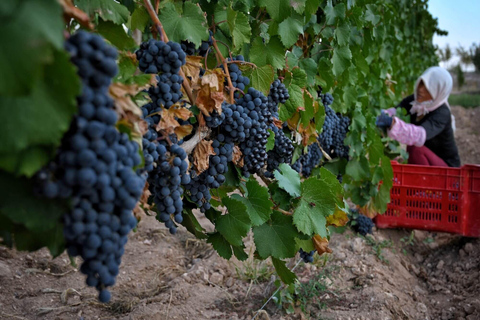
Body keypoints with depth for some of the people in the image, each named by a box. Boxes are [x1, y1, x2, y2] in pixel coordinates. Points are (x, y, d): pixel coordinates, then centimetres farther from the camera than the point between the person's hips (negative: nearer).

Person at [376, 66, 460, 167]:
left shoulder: (442, 113, -24)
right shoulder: (413, 100, -4)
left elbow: (421, 135, -43)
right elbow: (395, 111, -22)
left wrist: (393, 123, -59)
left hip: (446, 166, -6)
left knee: (416, 149, -31)